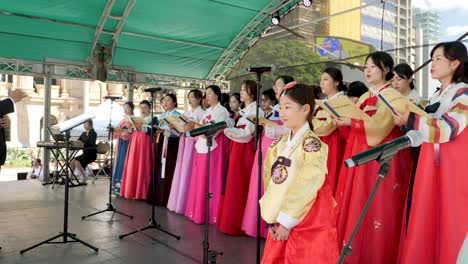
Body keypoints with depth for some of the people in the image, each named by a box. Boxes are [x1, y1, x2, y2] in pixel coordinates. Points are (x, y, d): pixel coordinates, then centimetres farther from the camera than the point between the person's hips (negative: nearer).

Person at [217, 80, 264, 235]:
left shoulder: (255, 110, -9)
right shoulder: (245, 110, 19)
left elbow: (247, 133, -18)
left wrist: (226, 128, -20)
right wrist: (227, 128, 5)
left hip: (245, 151, -9)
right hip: (237, 149, 9)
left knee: (239, 187, -5)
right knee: (234, 186, 10)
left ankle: (237, 224, 5)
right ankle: (233, 222, 19)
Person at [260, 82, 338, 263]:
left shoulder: (312, 144, -14)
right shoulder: (279, 144, 6)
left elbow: (305, 187, -18)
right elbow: (270, 180, 4)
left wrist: (287, 221, -16)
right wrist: (271, 218, -1)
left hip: (308, 223, -6)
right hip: (280, 220, 6)